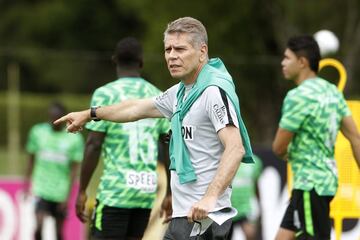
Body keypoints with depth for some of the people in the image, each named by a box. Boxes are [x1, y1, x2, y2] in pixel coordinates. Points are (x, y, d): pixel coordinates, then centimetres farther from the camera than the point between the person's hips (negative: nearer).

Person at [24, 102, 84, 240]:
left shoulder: (74, 139, -6)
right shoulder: (38, 132, 1)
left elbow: (74, 169, -5)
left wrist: (68, 197, -9)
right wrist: (27, 184, 15)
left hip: (61, 194, 0)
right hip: (41, 190, 0)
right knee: (39, 226, -17)